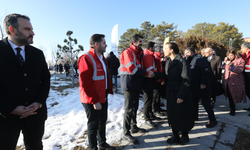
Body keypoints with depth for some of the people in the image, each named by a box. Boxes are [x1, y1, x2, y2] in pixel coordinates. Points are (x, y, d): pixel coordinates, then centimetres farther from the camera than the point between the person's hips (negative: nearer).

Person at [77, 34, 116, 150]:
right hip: (92, 101, -9)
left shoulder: (101, 58, 11)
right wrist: (94, 101, -20)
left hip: (103, 97, 9)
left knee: (102, 121, 21)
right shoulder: (86, 59, -18)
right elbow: (85, 83, -22)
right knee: (93, 124, 8)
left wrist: (108, 91, 8)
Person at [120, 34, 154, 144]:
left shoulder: (138, 53, 16)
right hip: (129, 84, -9)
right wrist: (147, 73, -18)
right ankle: (126, 133, 10)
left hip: (136, 84, 9)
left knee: (134, 107, 17)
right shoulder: (128, 52, -12)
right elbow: (131, 68, -22)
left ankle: (134, 127, 33)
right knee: (129, 108, -3)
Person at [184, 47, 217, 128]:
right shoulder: (192, 60, 14)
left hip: (202, 86, -10)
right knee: (194, 102, 19)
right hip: (195, 87, 10)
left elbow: (206, 71, -25)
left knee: (206, 103, 0)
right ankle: (194, 116, 35)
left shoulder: (198, 59, -16)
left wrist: (203, 83, -26)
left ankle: (212, 120, 14)